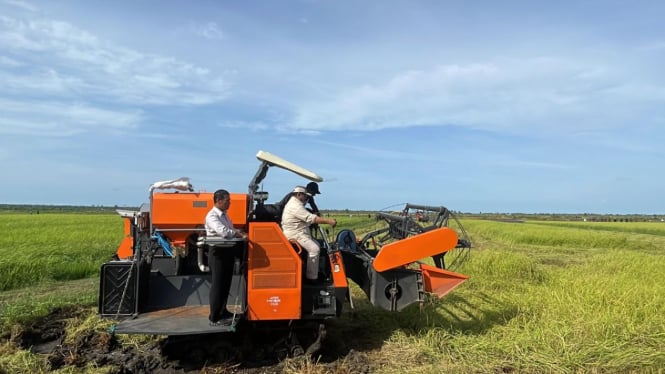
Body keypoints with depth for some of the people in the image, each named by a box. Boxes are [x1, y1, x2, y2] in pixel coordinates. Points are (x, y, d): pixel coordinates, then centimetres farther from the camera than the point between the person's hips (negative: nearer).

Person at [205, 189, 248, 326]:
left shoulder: (224, 215, 14)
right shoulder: (212, 216, -16)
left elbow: (230, 230, 19)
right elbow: (223, 232, -30)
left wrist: (239, 232, 1)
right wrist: (241, 235, -24)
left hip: (228, 251, 9)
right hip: (218, 252, -9)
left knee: (226, 284, 17)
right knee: (217, 285, -1)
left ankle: (223, 312, 30)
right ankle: (214, 318, 8)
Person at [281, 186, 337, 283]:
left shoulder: (294, 203, 19)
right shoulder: (295, 206, -18)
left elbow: (307, 218, 19)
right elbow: (312, 218, -25)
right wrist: (329, 221, -24)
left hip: (299, 233, 11)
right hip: (295, 234, -11)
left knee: (317, 245, 11)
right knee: (314, 249, -22)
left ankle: (314, 273, 10)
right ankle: (311, 277, -17)